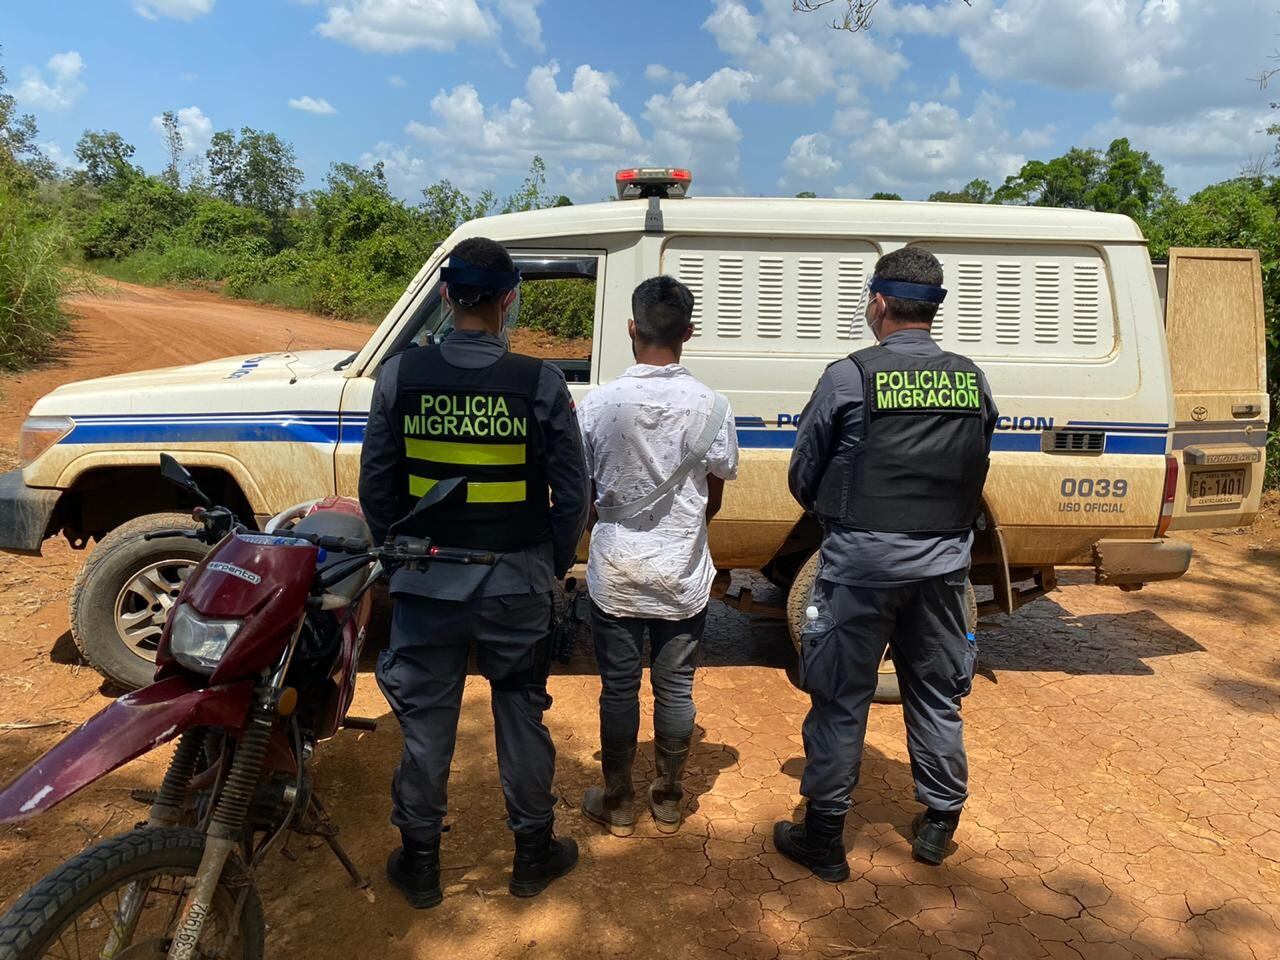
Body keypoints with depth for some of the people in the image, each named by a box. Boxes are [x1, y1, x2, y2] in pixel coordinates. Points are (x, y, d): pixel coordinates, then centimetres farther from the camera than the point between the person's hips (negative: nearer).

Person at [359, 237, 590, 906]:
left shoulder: (400, 375, -8)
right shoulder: (540, 383, -11)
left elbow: (375, 483, 0)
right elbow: (572, 492, -5)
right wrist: (555, 562, 11)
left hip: (426, 582, 1)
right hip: (517, 583, 0)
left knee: (426, 719, 15)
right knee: (522, 714, 16)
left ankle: (419, 863, 30)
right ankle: (533, 854, 32)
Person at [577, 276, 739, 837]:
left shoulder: (600, 403, -11)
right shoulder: (710, 406, -9)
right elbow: (714, 497, 1)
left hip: (616, 573, -1)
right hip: (683, 575, 1)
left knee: (618, 689, 11)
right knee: (675, 687, 13)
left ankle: (617, 804, 26)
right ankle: (667, 801, 28)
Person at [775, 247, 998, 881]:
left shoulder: (850, 376, -11)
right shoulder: (973, 382, 3)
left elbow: (804, 476, -4)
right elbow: (974, 478, 10)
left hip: (861, 561, -4)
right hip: (943, 563, 5)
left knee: (840, 701, 7)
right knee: (936, 696, 19)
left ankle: (823, 840, 19)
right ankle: (938, 826, 34)